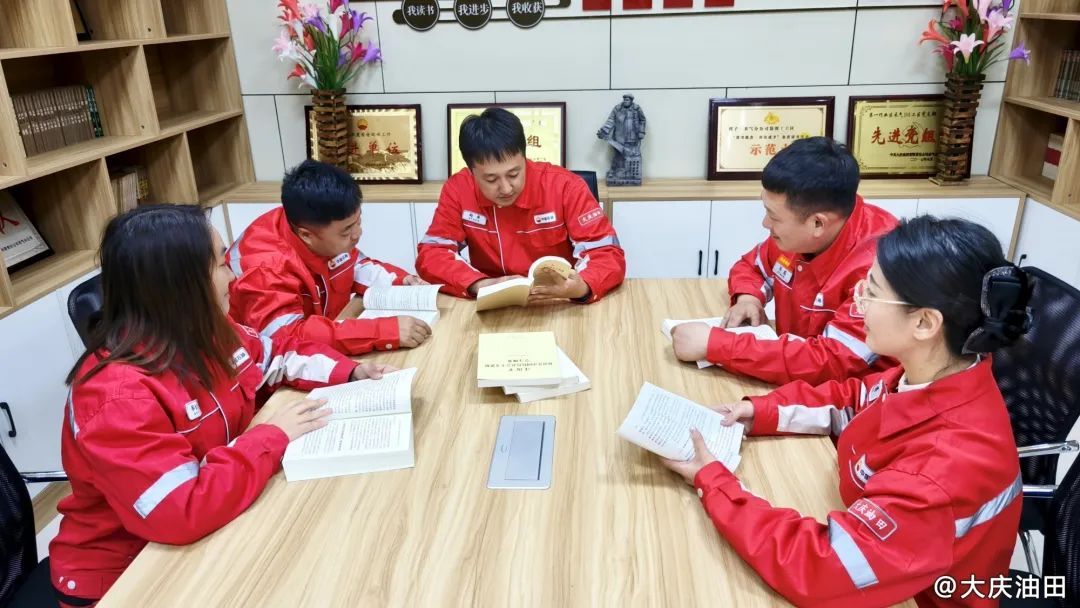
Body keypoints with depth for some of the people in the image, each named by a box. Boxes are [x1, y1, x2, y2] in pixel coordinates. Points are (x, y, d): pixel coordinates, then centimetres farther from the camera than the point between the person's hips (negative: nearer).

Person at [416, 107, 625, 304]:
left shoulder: (566, 187, -14)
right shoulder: (457, 190, -8)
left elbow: (609, 255, -15)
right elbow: (430, 254, -9)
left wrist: (581, 287, -36)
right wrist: (480, 284, -26)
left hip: (559, 306, -1)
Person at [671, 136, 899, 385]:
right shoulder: (796, 234, -5)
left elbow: (830, 363, -32)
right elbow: (751, 266, 14)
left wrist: (714, 343, -31)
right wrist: (748, 298, -9)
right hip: (796, 383, 6)